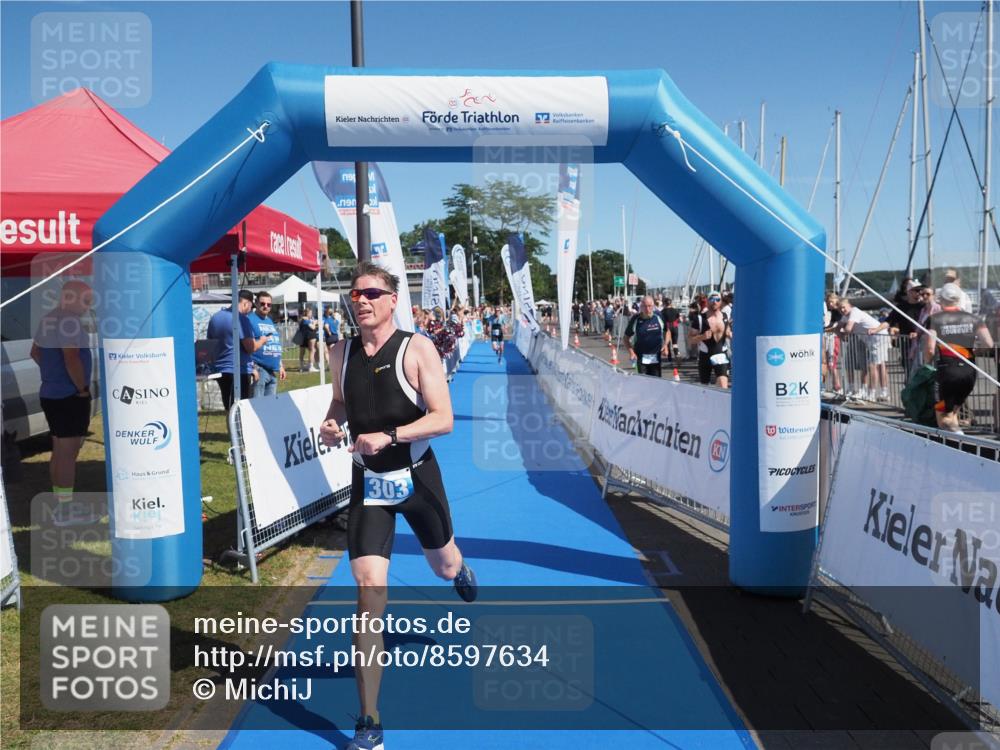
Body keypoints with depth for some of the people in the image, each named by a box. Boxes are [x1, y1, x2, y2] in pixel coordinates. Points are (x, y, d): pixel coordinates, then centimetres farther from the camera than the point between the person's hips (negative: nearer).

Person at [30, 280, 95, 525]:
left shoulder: (48, 319, 12)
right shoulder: (69, 321, -18)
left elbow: (36, 352, 24)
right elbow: (71, 359, -27)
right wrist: (83, 388, -17)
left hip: (51, 394, 10)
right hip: (70, 397, -10)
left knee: (59, 450, 16)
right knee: (69, 452, -4)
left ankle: (61, 504, 25)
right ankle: (65, 511, 1)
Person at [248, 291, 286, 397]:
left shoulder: (270, 321, 20)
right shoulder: (250, 320, -6)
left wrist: (281, 366, 22)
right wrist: (252, 368, -19)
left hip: (273, 371, 8)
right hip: (259, 369, -8)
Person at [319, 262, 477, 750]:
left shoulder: (416, 349, -13)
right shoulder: (342, 352, 1)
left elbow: (443, 419, -17)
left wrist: (388, 436, -29)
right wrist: (332, 424, -4)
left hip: (416, 476, -1)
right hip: (367, 482, 2)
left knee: (443, 566, 21)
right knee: (368, 590, -9)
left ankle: (460, 569, 65)